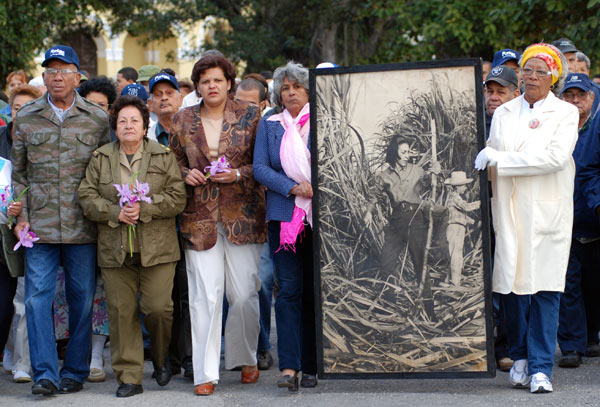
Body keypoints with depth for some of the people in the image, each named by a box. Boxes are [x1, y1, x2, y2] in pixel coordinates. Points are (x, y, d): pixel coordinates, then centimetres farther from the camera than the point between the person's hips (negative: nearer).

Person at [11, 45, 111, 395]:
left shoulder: (97, 118, 5)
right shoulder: (26, 118, 8)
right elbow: (19, 172, 11)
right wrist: (21, 215, 2)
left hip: (83, 226, 0)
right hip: (40, 225, 1)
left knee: (82, 300, 5)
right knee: (38, 298, -5)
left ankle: (75, 372, 16)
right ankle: (45, 373, -1)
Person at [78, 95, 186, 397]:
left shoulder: (164, 157, 5)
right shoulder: (99, 159, 9)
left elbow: (177, 199, -2)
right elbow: (87, 198, 3)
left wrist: (144, 208, -14)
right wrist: (116, 212, -12)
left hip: (156, 248, -1)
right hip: (114, 249, 2)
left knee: (158, 307, -6)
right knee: (121, 312, 1)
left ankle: (161, 358, 23)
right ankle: (129, 376, 8)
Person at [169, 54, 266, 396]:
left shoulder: (250, 116, 3)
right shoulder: (183, 120, 9)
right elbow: (174, 162, 18)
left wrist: (238, 174, -12)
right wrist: (187, 174, -2)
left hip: (242, 216, -1)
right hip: (200, 217, 1)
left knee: (245, 295, 2)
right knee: (205, 296, -4)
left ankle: (245, 359, 24)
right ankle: (206, 373, 1)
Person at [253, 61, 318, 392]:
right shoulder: (270, 125, 9)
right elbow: (260, 167, 2)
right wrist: (293, 187, -12)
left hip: (320, 215, 0)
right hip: (284, 215, 0)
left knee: (314, 290, 3)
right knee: (289, 288, -8)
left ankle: (310, 367, 10)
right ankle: (289, 367, -12)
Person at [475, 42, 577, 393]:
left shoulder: (565, 113, 3)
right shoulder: (503, 113, 15)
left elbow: (555, 157, -12)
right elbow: (490, 162, 18)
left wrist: (500, 160, -14)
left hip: (547, 211, -3)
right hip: (508, 211, 3)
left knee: (544, 289, -7)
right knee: (512, 287, 0)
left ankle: (541, 367, -3)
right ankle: (520, 357, 15)